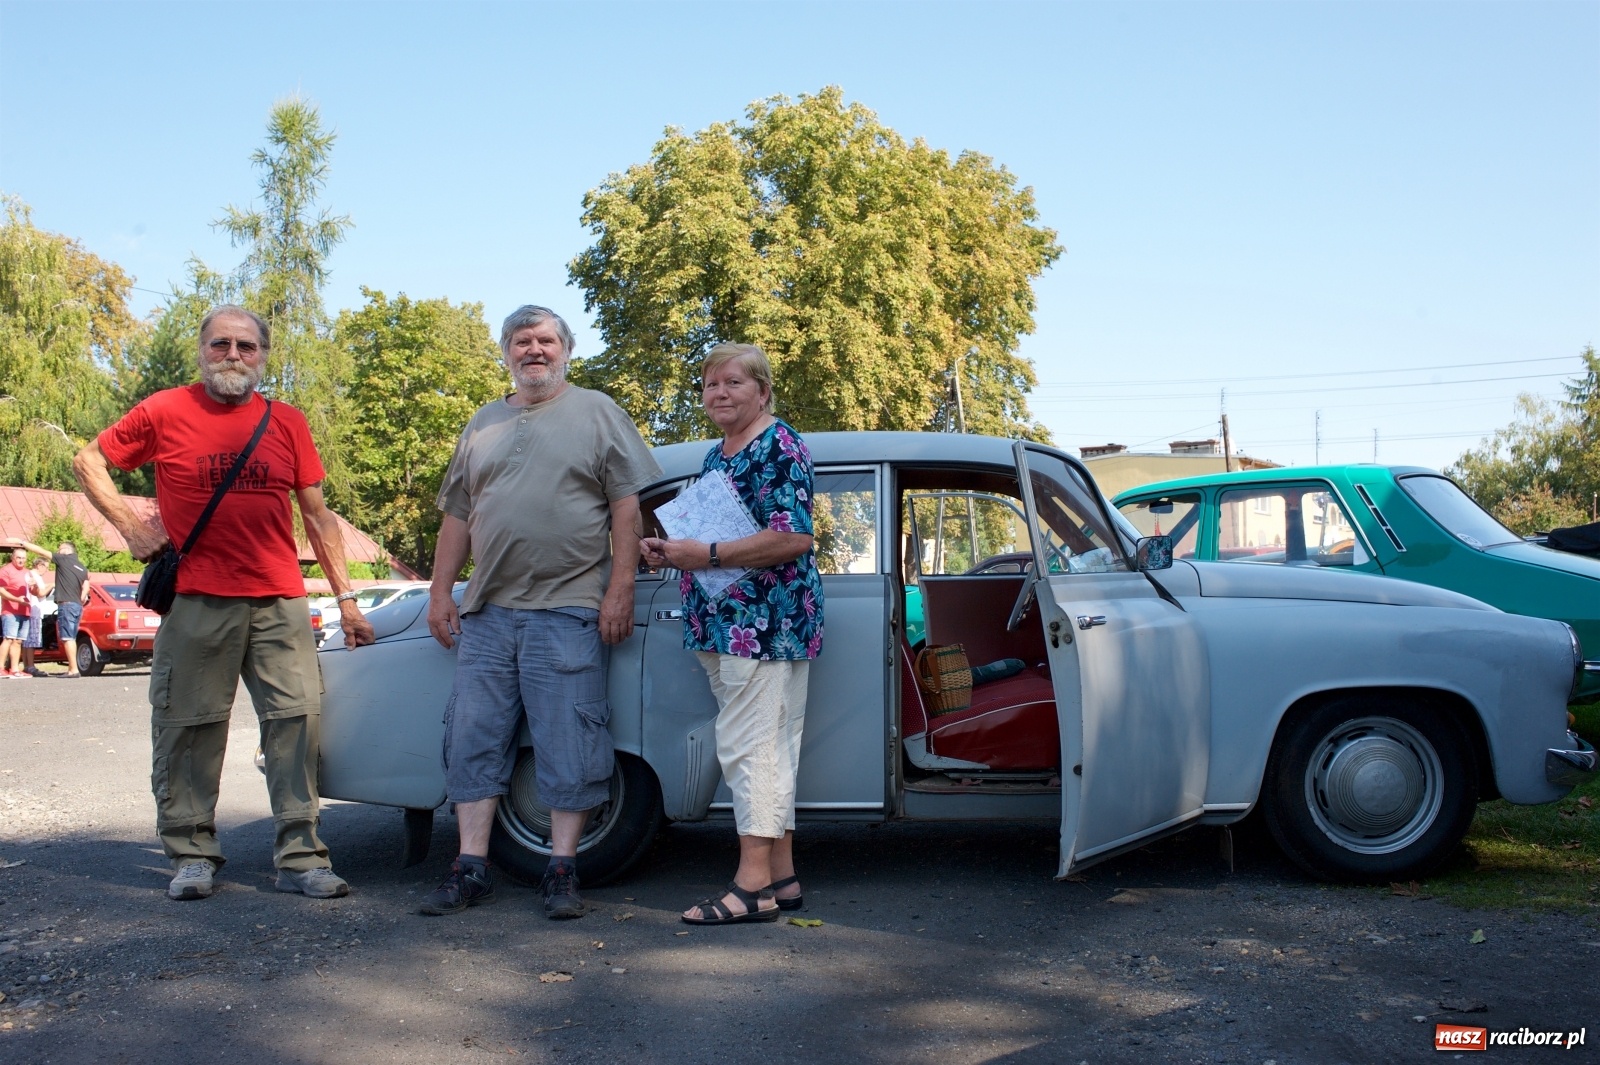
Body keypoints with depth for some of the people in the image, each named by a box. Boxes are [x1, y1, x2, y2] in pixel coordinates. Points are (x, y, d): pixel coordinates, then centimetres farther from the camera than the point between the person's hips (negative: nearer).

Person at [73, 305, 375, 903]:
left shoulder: (287, 423, 10)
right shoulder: (165, 412, 4)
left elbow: (318, 517, 12)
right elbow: (89, 462, 14)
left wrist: (345, 596, 8)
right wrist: (129, 526, 1)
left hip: (280, 603, 2)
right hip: (196, 602, -2)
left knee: (296, 720, -1)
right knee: (188, 729, 3)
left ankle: (299, 857, 5)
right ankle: (192, 855, 17)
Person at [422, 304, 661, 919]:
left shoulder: (597, 413, 5)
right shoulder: (482, 426, 19)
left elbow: (627, 505, -3)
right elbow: (457, 516, 19)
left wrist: (621, 590, -11)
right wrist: (440, 592, 11)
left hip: (567, 611, -5)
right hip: (486, 613, 5)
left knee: (567, 747, -2)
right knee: (474, 741, 5)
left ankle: (562, 872, 7)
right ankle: (471, 870, 13)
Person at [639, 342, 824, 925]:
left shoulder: (779, 445, -9)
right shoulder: (715, 454, 18)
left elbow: (796, 538, -20)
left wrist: (707, 554, -20)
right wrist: (669, 549, 9)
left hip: (767, 620, -9)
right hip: (722, 622, 9)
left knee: (750, 744, -10)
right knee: (765, 747, 11)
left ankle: (755, 883, -5)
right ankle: (781, 877, 17)